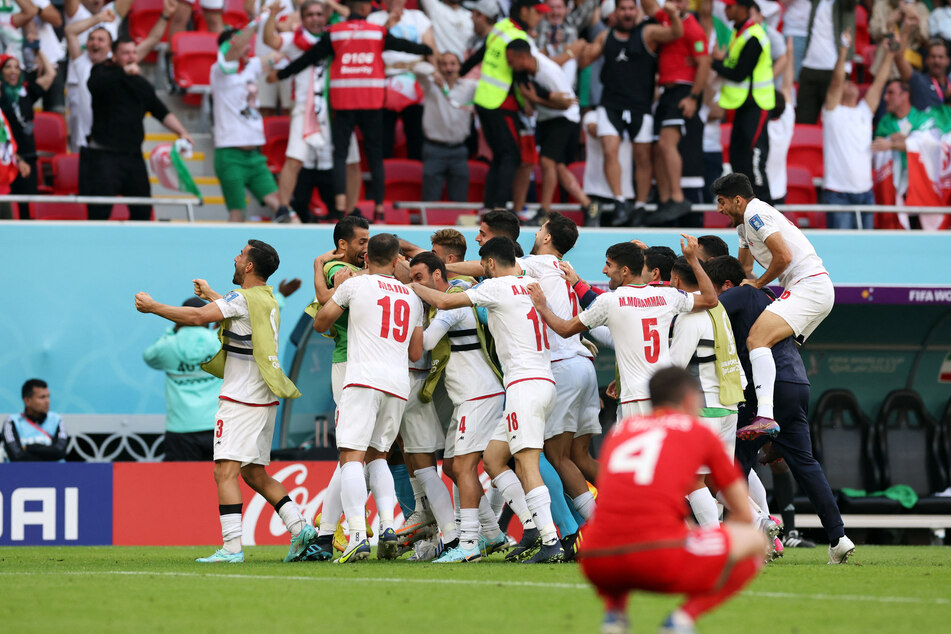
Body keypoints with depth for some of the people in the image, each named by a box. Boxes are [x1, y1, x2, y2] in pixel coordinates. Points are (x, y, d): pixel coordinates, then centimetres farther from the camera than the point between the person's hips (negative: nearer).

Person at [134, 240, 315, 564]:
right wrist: (211, 294, 50)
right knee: (255, 474, 16)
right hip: (264, 401, 9)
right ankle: (299, 528, 7)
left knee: (225, 471, -11)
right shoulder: (268, 300, 15)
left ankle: (232, 547, -19)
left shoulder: (244, 299, -13)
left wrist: (152, 306, -12)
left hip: (241, 400, -9)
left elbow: (198, 316, -22)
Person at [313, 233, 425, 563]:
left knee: (352, 457, -8)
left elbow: (320, 323, 16)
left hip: (364, 378, -5)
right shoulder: (412, 297, 18)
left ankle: (358, 535, -23)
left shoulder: (356, 284, 4)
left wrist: (335, 295, 32)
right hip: (399, 383, 5)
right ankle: (388, 526, 1)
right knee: (377, 455, 19)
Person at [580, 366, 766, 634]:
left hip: (598, 567, 5)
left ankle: (614, 611, 13)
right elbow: (743, 514, 20)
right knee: (755, 541, 16)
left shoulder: (620, 429, 26)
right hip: (661, 559, -5)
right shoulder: (699, 431, 15)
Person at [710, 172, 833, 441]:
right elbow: (744, 267, 41)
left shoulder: (755, 214, -8)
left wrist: (758, 284, -3)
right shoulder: (744, 223, 25)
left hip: (809, 285, -11)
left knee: (757, 339, -26)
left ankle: (765, 417, -42)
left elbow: (784, 257, -16)